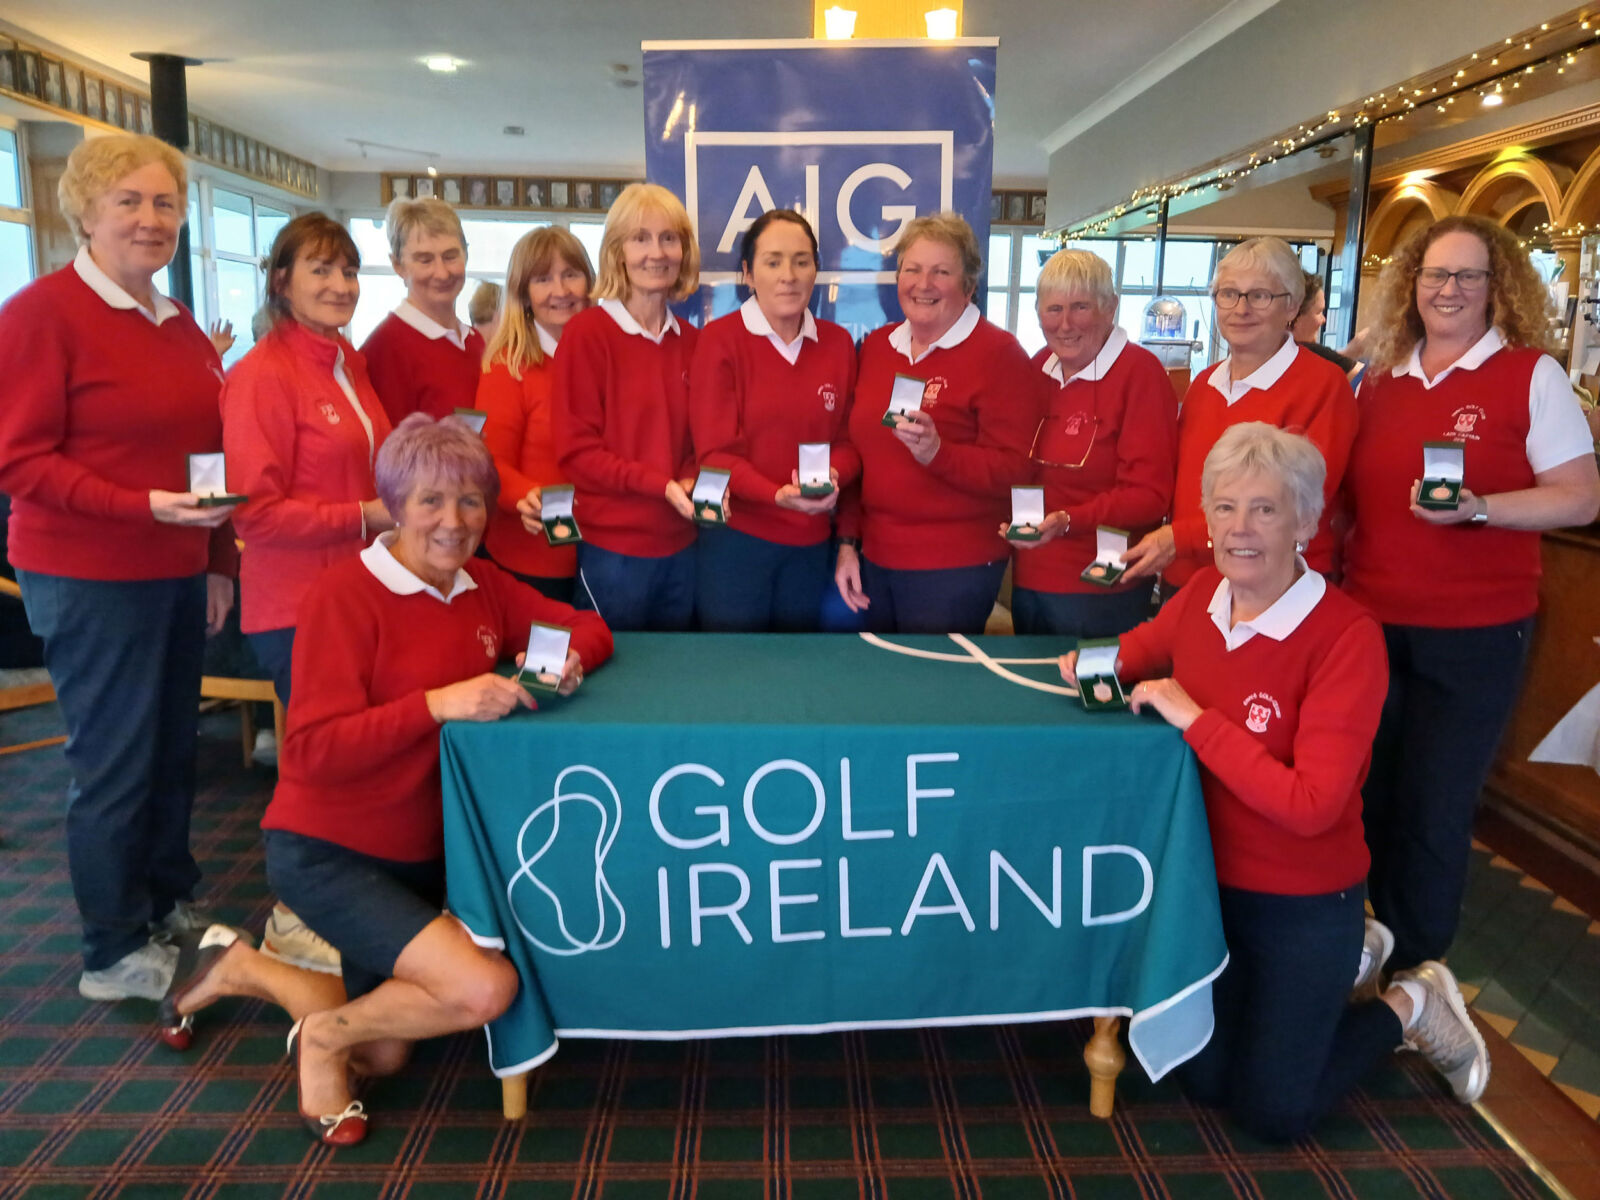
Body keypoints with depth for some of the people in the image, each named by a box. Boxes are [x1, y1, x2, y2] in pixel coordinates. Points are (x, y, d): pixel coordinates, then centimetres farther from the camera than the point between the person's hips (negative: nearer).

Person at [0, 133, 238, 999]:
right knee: (114, 763, 2)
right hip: (89, 579, -6)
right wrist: (144, 506, -23)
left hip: (177, 574, 7)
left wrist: (219, 563, 15)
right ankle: (114, 953, 17)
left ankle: (172, 903, 32)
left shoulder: (180, 326, 12)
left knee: (173, 749, 13)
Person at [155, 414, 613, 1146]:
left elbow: (586, 627, 8)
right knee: (485, 987, -23)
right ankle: (325, 1034, 5)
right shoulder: (345, 595, -19)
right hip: (325, 853, -7)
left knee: (383, 1053, 16)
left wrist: (568, 660, -15)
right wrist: (437, 703, -35)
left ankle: (239, 968, 37)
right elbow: (315, 748, -24)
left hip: (421, 854, 7)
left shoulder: (483, 587, 1)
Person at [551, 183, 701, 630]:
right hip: (612, 548, -5)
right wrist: (662, 485, -20)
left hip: (680, 546, 5)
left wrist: (694, 484, -7)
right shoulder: (587, 332, -10)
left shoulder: (691, 341, 6)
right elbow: (576, 450, -12)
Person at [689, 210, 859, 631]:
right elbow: (715, 451, -11)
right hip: (736, 537, -4)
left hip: (810, 542, 4)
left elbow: (848, 441, 8)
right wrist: (778, 495, -27)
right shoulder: (720, 339, -7)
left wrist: (832, 476, -15)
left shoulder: (838, 343, 5)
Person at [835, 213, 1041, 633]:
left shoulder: (999, 354, -8)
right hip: (874, 558, 6)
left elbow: (1014, 469, -14)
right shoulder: (876, 347, 9)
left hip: (954, 568, -5)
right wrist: (847, 542, 10)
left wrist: (937, 452, -29)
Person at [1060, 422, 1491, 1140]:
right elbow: (1148, 643, 16)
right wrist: (1105, 663, -6)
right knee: (1205, 1081, 19)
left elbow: (1311, 806, -29)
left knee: (1271, 1114, 7)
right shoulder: (1202, 596, -8)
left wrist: (1195, 719, -28)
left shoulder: (1347, 636, -24)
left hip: (1302, 900, -5)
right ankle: (1349, 964, 36)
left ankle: (1407, 1008, 29)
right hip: (1209, 879, 6)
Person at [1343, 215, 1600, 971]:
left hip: (1473, 634, -4)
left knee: (1432, 811, 8)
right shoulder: (1381, 378, 7)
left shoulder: (1531, 374, -6)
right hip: (1371, 621, 4)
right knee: (1364, 795, 15)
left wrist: (1477, 508, -24)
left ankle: (1414, 971, 29)